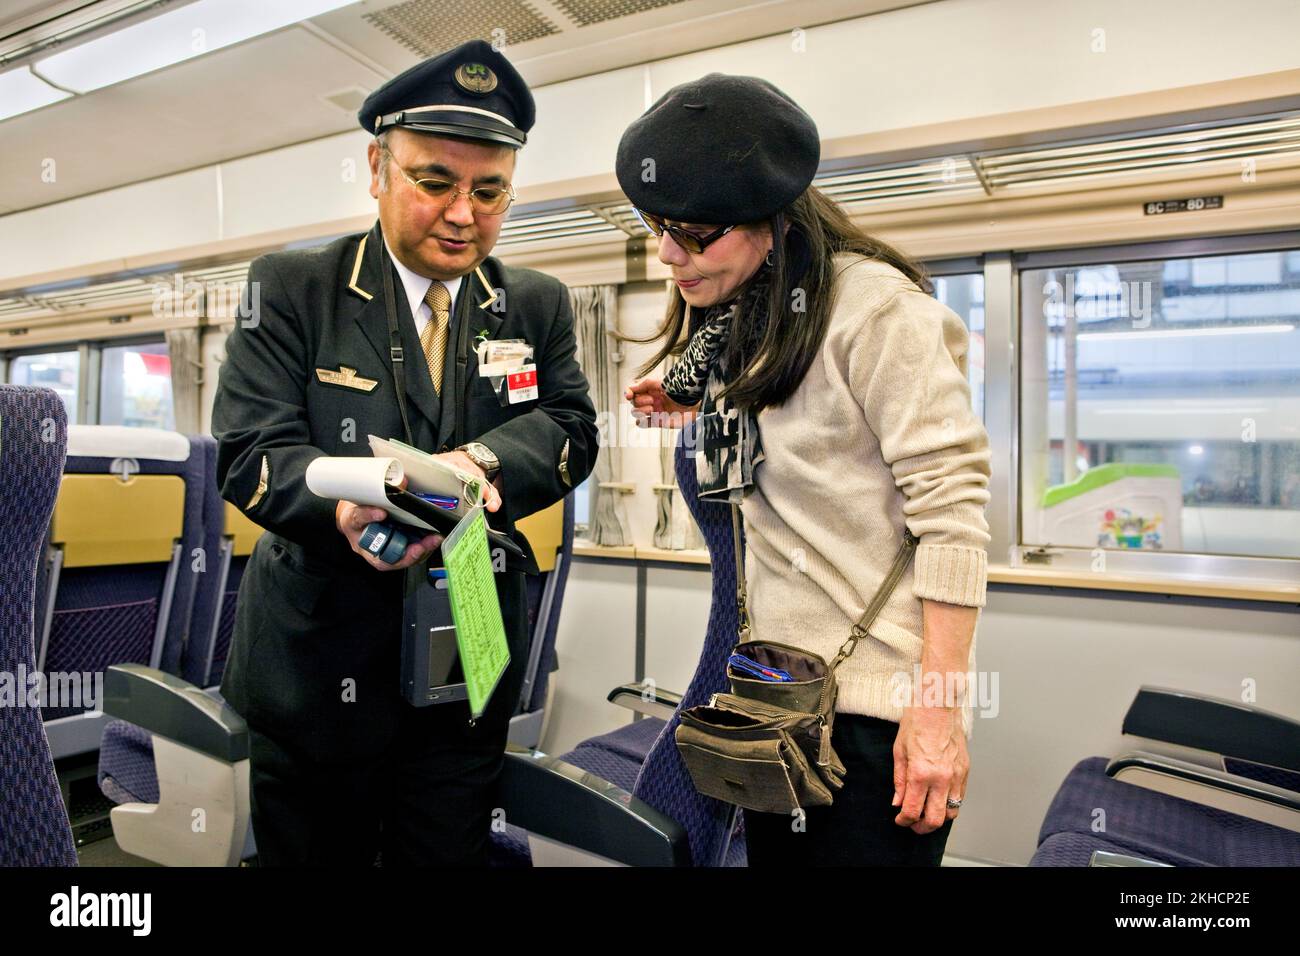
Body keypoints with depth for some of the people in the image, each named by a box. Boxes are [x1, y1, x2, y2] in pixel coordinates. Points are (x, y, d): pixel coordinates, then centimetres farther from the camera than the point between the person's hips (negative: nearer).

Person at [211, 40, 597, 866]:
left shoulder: (539, 304, 5)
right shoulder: (292, 288, -4)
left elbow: (572, 429, -1)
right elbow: (249, 449, -10)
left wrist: (484, 460, -23)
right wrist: (345, 505, -33)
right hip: (320, 658, -1)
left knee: (452, 852, 15)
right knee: (315, 850, 15)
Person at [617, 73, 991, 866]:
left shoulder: (874, 308, -15)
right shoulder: (736, 319, 8)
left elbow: (951, 507, -18)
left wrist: (939, 711, -19)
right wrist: (697, 411, 2)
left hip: (877, 706, -7)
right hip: (779, 690, 7)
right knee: (772, 853, 18)